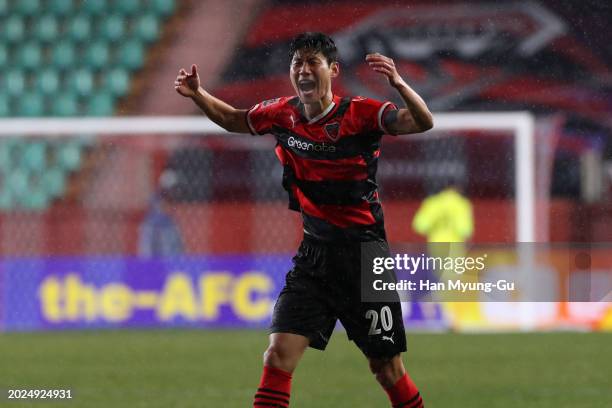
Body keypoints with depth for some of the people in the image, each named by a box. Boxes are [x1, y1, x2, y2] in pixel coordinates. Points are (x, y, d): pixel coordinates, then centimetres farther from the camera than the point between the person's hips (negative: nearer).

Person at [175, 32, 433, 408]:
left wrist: (399, 85, -45)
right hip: (314, 252, 4)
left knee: (387, 369, 4)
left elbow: (423, 123, -27)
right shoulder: (283, 114, 2)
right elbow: (233, 119, 22)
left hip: (364, 253, -4)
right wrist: (197, 93, 5)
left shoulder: (360, 114, -13)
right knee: (278, 355, -10)